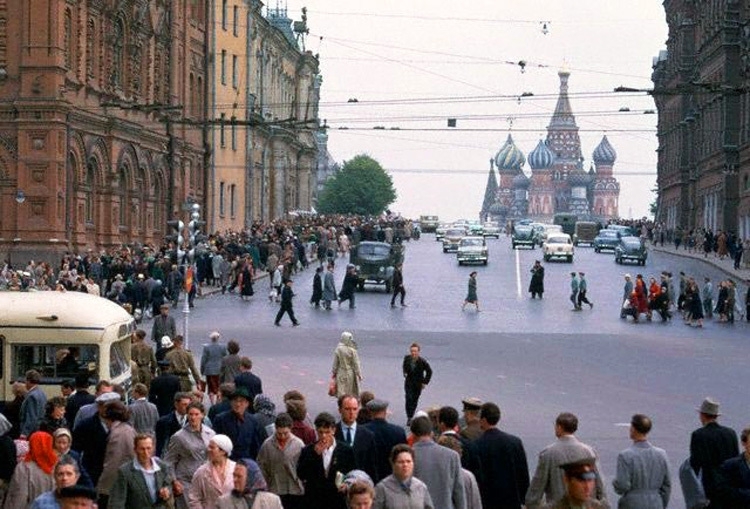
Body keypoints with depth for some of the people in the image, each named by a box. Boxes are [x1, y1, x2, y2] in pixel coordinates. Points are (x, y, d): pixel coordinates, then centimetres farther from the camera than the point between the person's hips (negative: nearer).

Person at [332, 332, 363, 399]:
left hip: (341, 375, 1)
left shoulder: (338, 350, -7)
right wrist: (359, 374, 0)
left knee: (341, 393, 5)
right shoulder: (352, 350, -14)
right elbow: (356, 363, -9)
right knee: (352, 393, 10)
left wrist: (333, 373, 11)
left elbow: (335, 363, -1)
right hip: (351, 374, -1)